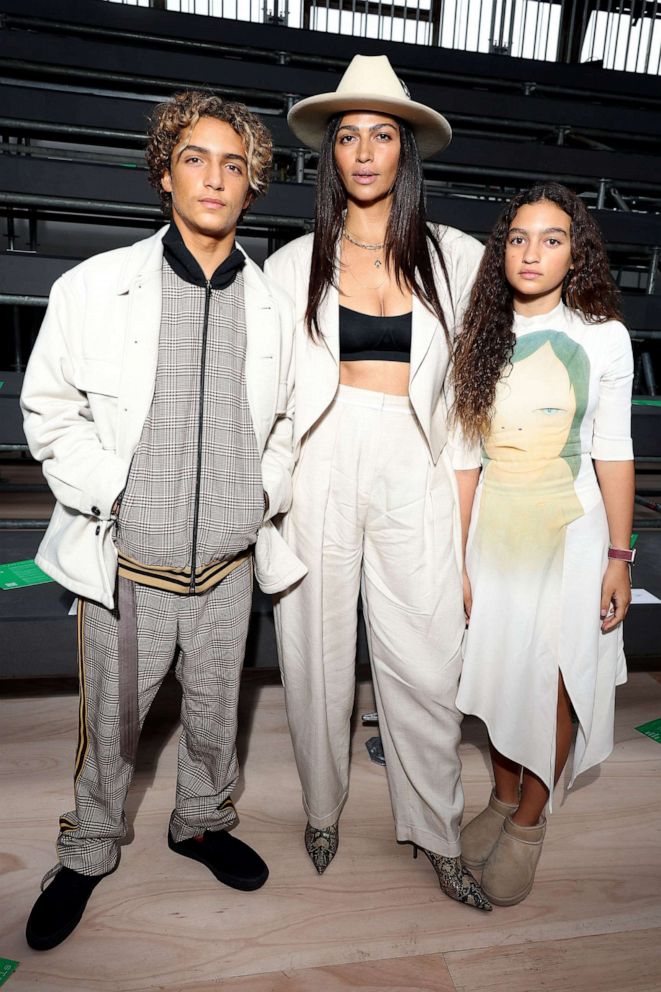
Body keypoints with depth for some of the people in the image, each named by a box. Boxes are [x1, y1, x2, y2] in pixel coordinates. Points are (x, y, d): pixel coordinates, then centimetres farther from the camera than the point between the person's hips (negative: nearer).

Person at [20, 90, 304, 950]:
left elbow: (289, 418, 15)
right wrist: (105, 491, -9)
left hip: (228, 564, 2)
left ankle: (202, 822, 48)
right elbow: (49, 409, 1)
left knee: (215, 713, 20)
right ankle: (88, 853, 43)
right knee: (110, 724, 15)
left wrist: (266, 490, 2)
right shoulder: (95, 287, -5)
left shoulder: (274, 307, 3)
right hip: (125, 564, -2)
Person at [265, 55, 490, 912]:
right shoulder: (296, 264, 6)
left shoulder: (455, 257, 7)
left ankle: (438, 835, 27)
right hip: (320, 467, 0)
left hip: (414, 472, 0)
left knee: (426, 665, 3)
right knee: (319, 651, 10)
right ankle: (323, 807, 35)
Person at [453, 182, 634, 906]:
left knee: (553, 682, 3)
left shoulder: (602, 337, -4)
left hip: (571, 528, -2)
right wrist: (456, 560, -1)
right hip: (494, 526, 2)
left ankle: (529, 824, 26)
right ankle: (503, 798, 34)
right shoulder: (481, 337, 1)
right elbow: (464, 453, 0)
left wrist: (618, 556, -3)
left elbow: (613, 451, -2)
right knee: (500, 673, 11)